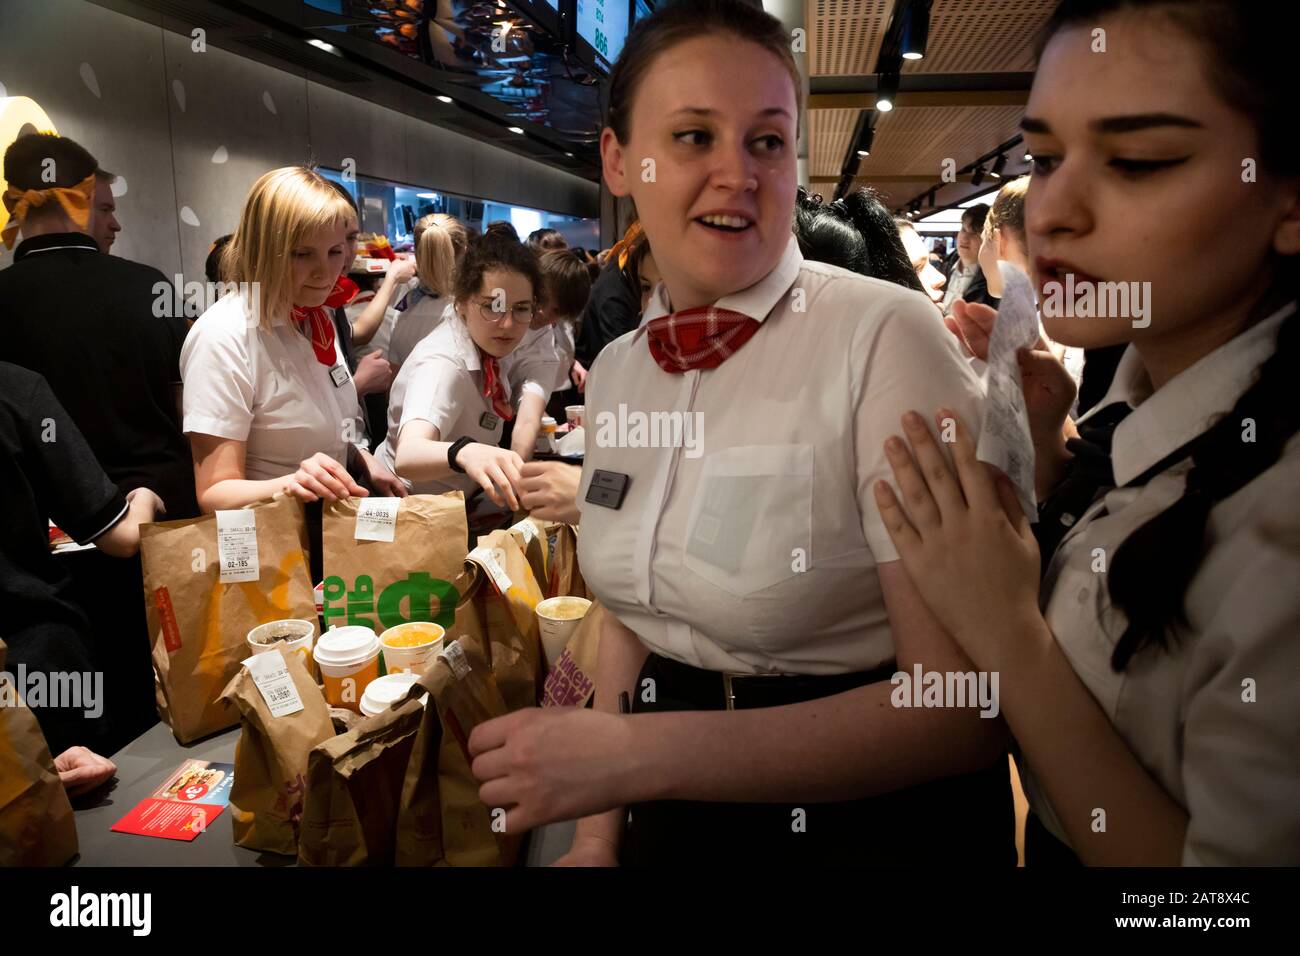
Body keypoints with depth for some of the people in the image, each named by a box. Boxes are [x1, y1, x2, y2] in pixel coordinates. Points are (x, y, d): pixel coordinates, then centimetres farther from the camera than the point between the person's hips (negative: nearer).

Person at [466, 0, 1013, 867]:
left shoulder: (887, 337, -22)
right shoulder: (616, 372, -2)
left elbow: (968, 705, -23)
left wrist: (638, 753, -27)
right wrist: (598, 834, 2)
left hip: (870, 824, -5)